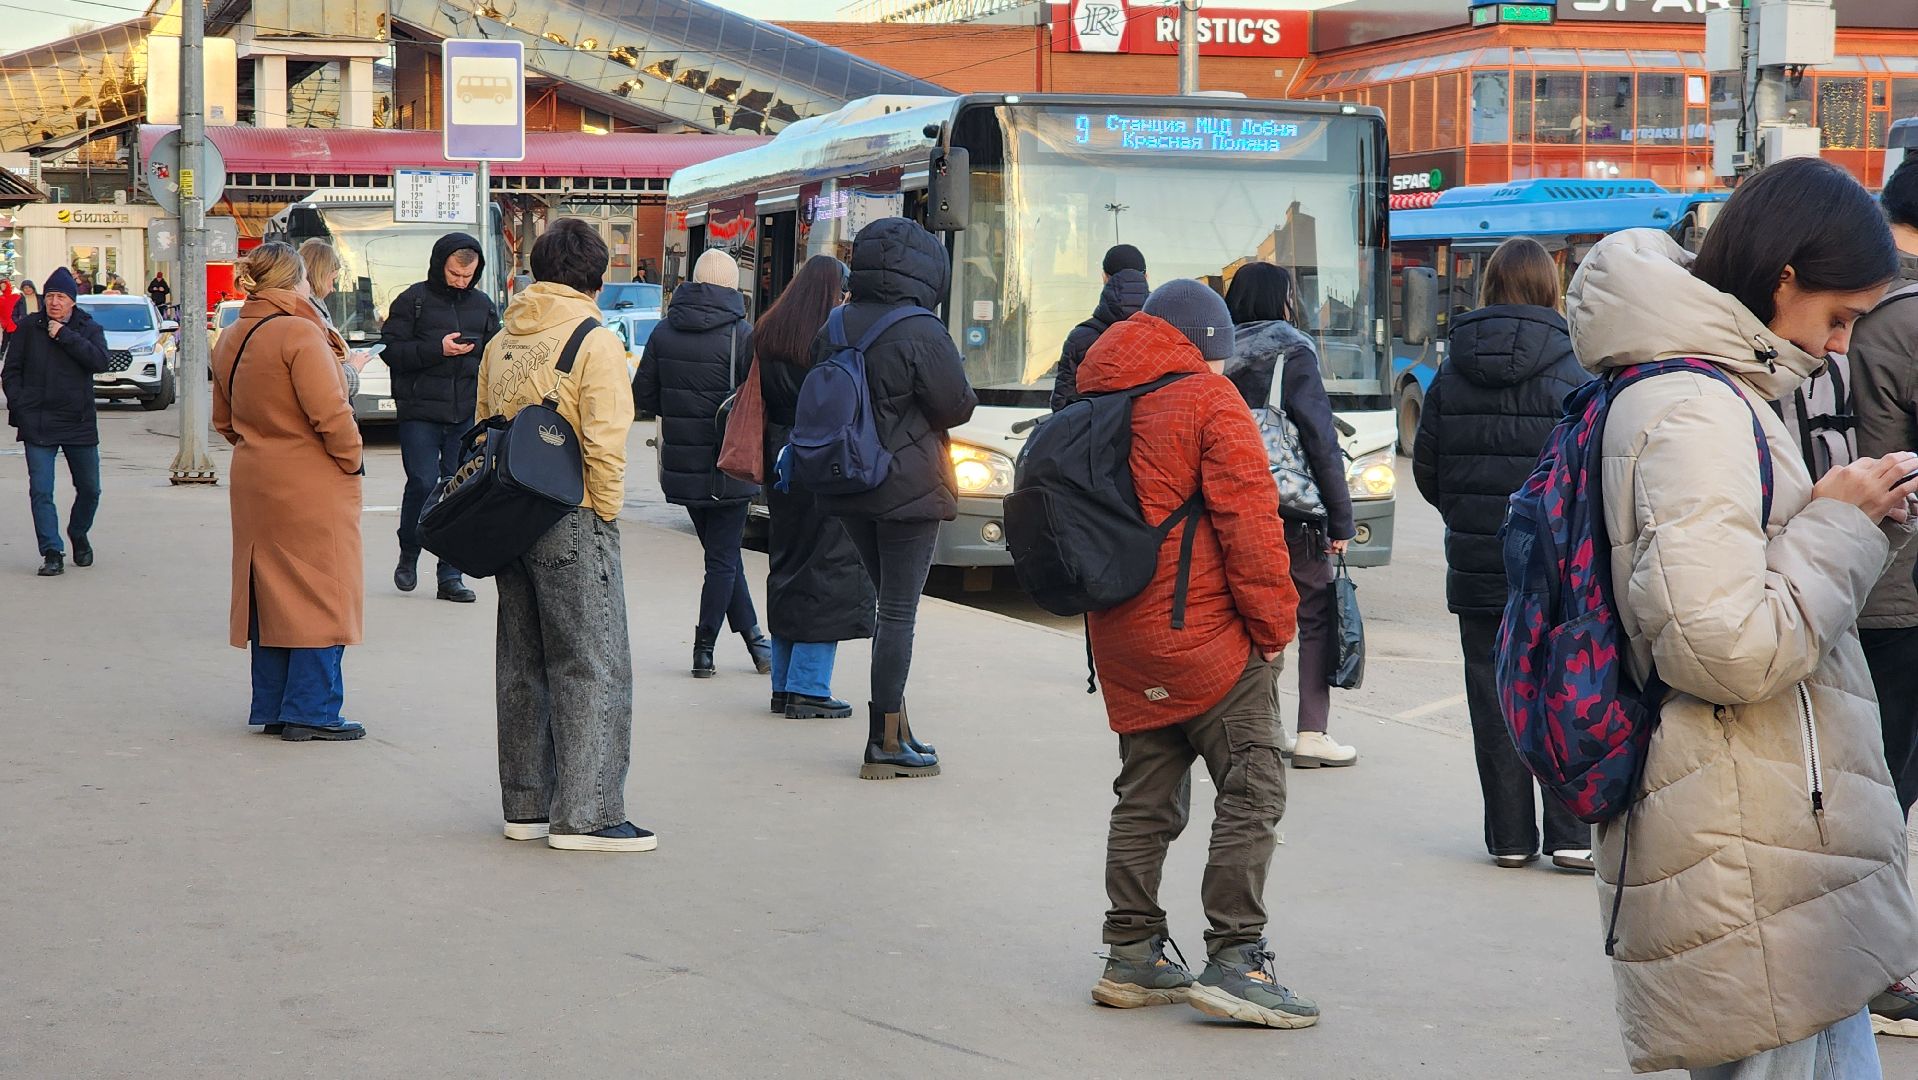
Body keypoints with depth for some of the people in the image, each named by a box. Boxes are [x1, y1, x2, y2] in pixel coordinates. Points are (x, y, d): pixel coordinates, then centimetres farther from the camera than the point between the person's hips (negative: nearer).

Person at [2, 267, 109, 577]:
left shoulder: (89, 328, 3)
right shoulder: (28, 327, 3)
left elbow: (100, 362, -15)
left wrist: (65, 336, -17)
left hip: (80, 423, 1)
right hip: (38, 424, -1)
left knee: (89, 488, 12)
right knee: (41, 491, -8)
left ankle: (79, 535, 37)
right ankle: (52, 553, -5)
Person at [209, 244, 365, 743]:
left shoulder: (229, 340, 10)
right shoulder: (299, 334, -17)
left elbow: (223, 420, 18)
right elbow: (330, 413, -21)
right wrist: (352, 460, -7)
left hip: (253, 480, 8)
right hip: (311, 485, -8)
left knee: (269, 590, 13)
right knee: (319, 593, 0)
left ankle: (271, 709, 18)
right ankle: (312, 713, 1)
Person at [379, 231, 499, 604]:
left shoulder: (482, 304, 13)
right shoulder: (413, 300, 1)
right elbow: (390, 350, -5)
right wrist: (437, 350, -14)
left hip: (467, 415, 3)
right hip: (420, 412, -3)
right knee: (423, 484, -10)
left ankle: (450, 576, 7)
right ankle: (409, 555, 16)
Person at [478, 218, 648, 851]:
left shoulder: (502, 342, 11)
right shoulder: (595, 341, -11)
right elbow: (604, 441, -18)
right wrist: (607, 512, -6)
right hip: (573, 524, -7)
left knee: (523, 664, 14)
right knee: (592, 666, -3)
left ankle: (526, 805, 19)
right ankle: (584, 815, -4)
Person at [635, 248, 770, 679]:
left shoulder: (664, 331, 1)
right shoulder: (742, 335, -13)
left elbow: (643, 395, 5)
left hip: (681, 465, 5)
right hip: (728, 466, -5)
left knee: (723, 555, 16)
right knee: (722, 559, 5)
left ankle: (754, 638, 21)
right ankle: (704, 651, 5)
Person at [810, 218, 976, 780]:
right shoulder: (922, 333, -16)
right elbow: (958, 407, -10)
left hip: (848, 487, 7)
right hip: (908, 486, -7)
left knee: (889, 602, 18)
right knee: (899, 611, -2)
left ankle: (893, 726, 22)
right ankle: (885, 744, 0)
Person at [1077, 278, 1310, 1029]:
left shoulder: (1097, 406, 14)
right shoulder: (1207, 398, -8)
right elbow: (1249, 522, -14)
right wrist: (1274, 626, -6)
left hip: (1121, 642, 8)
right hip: (1206, 637, -8)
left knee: (1146, 798, 14)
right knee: (1251, 792, -4)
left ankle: (1133, 958, 16)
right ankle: (1234, 961, -9)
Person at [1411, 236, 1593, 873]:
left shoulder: (1451, 375, 1)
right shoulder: (1568, 373, -9)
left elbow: (1426, 469, 6)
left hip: (1475, 565, 3)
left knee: (1493, 701, 8)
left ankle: (1510, 837, 13)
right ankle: (1570, 836, 3)